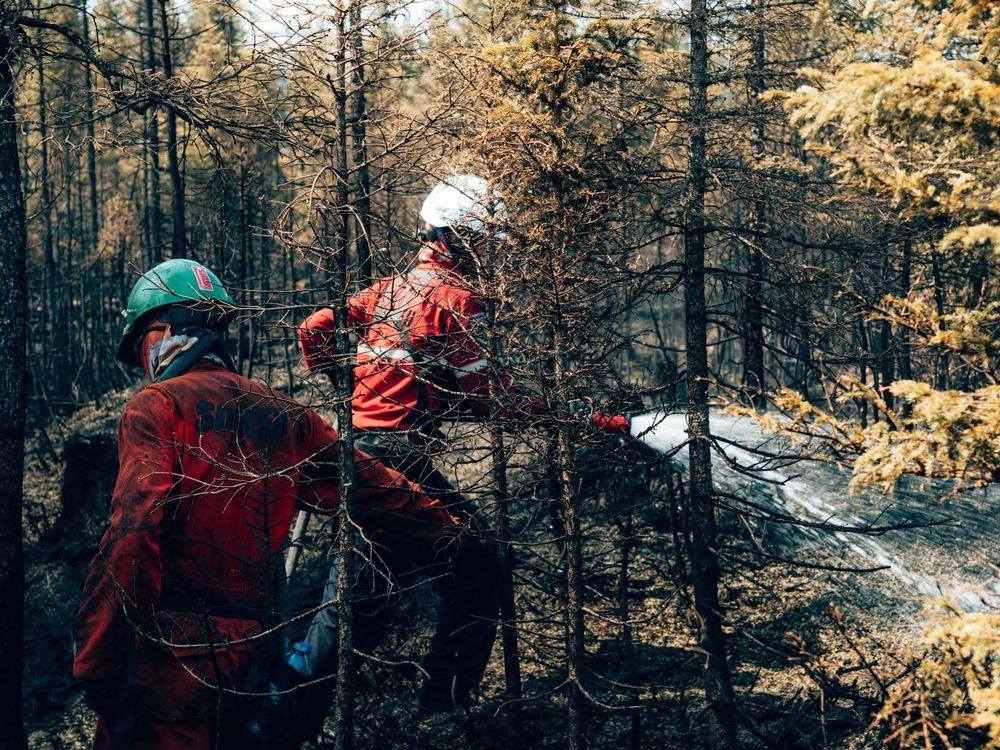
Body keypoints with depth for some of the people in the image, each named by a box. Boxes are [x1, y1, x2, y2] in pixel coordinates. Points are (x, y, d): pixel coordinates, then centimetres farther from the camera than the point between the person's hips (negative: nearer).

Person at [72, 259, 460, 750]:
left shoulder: (157, 405, -7)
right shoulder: (284, 414, 11)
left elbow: (132, 534, -17)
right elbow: (372, 491, 13)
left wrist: (95, 666, -16)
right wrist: (450, 535, 26)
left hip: (171, 656, -6)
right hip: (254, 653, 6)